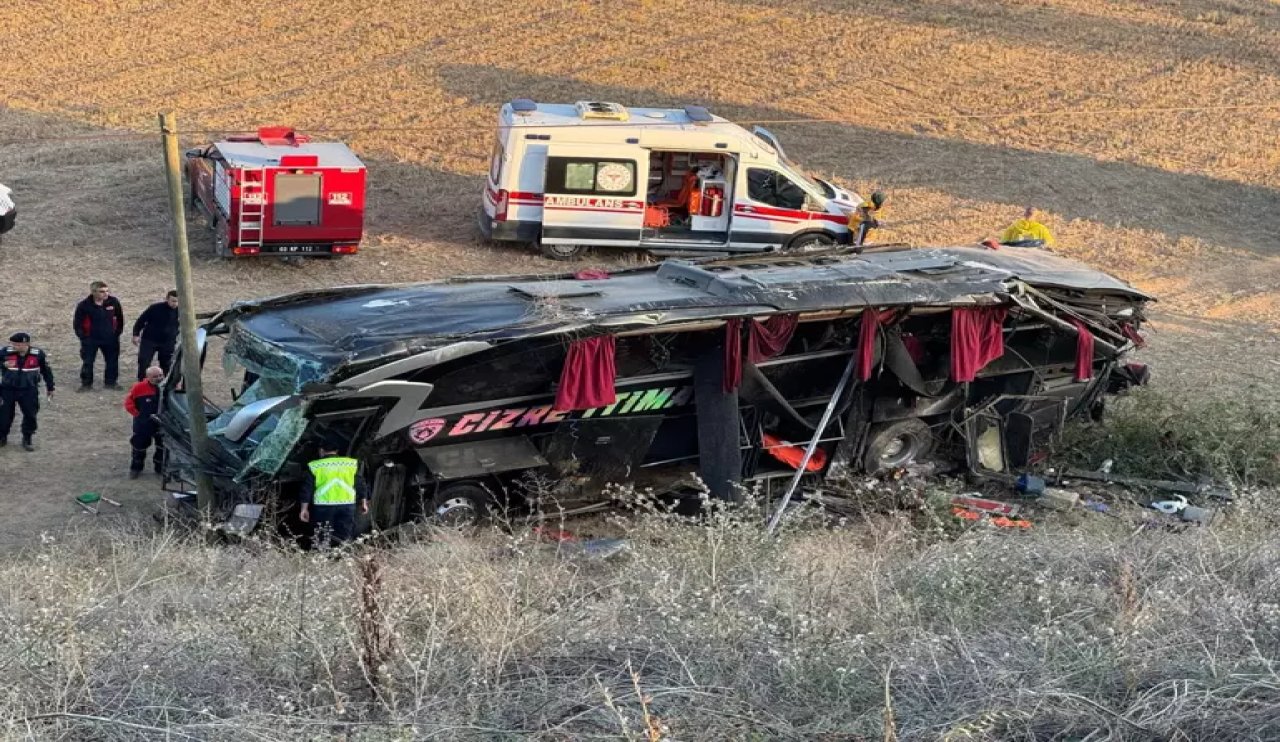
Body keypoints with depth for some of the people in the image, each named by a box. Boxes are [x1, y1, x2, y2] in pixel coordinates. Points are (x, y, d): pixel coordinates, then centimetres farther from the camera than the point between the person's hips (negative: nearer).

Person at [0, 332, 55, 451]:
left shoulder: (38, 354, -10)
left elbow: (46, 371, 5)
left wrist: (50, 387, 13)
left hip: (29, 391, 0)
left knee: (30, 415, 2)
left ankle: (27, 439, 19)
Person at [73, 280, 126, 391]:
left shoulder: (113, 302, -8)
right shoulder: (84, 305, -16)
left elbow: (119, 318, 7)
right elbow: (77, 323, -6)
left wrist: (118, 331, 6)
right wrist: (83, 336, -7)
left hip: (110, 339, 3)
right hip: (90, 339, -3)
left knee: (112, 361, 11)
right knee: (88, 362, 1)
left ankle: (110, 382, 26)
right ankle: (86, 383, 13)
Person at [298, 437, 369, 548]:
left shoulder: (315, 466, 3)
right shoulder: (352, 464, 8)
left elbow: (307, 488, 2)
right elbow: (360, 485, 10)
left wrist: (304, 508, 6)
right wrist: (364, 502, 18)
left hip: (323, 506, -2)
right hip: (347, 505, 2)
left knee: (322, 539, 6)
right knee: (344, 538, 8)